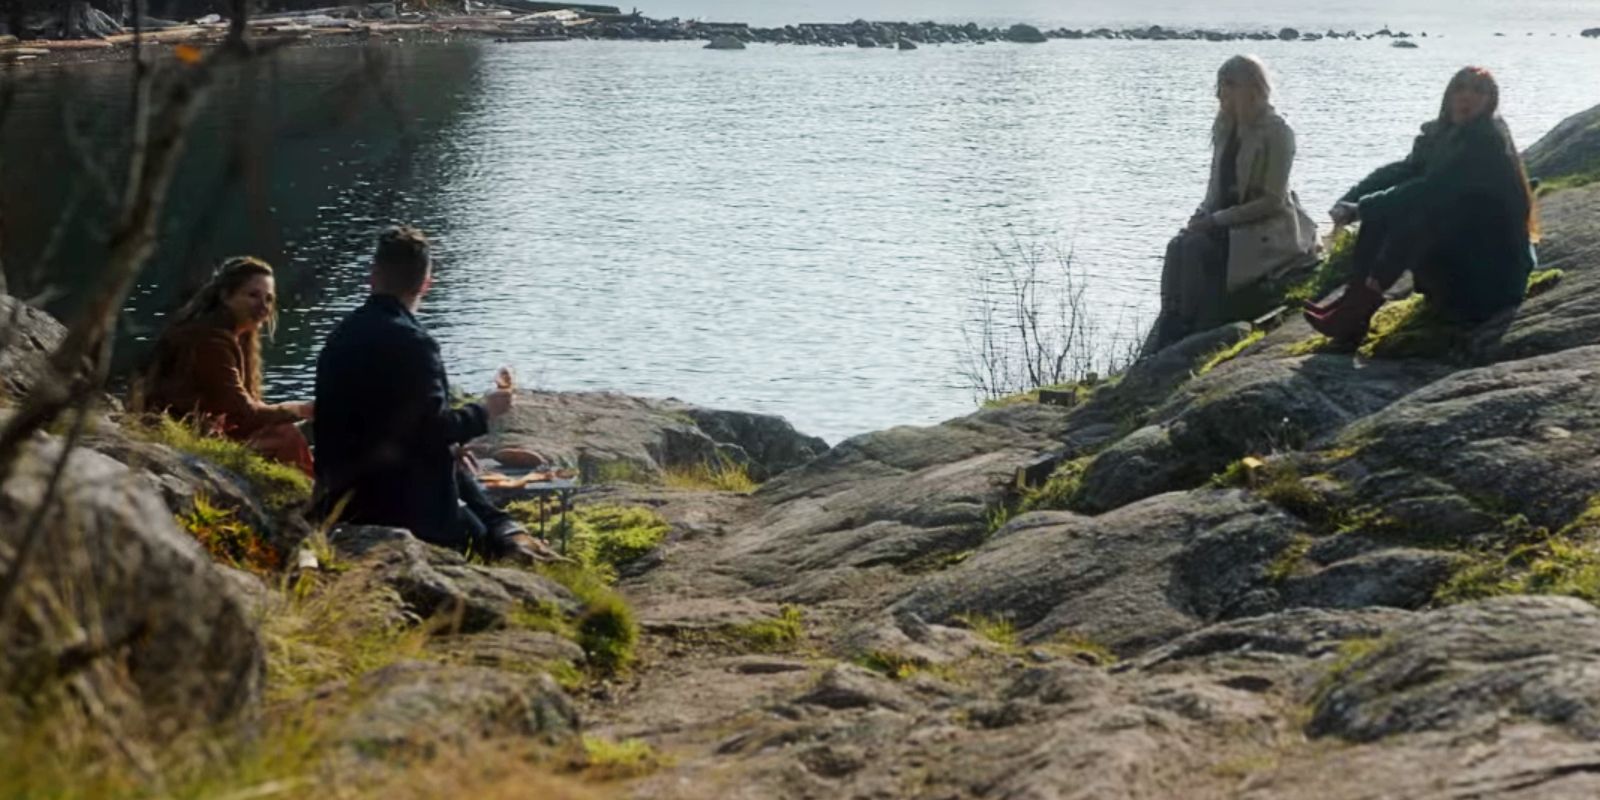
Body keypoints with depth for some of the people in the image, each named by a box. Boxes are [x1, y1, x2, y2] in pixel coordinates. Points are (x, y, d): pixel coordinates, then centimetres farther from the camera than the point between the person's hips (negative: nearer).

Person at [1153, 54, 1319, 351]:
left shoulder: (1277, 133, -12)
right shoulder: (1224, 127, 11)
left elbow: (1273, 200, -16)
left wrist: (1218, 219, -20)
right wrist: (1203, 214, -5)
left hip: (1266, 229, -7)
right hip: (1226, 222, 7)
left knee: (1199, 249, -29)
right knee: (1179, 247, -21)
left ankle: (1196, 335, -22)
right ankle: (1168, 342, -25)